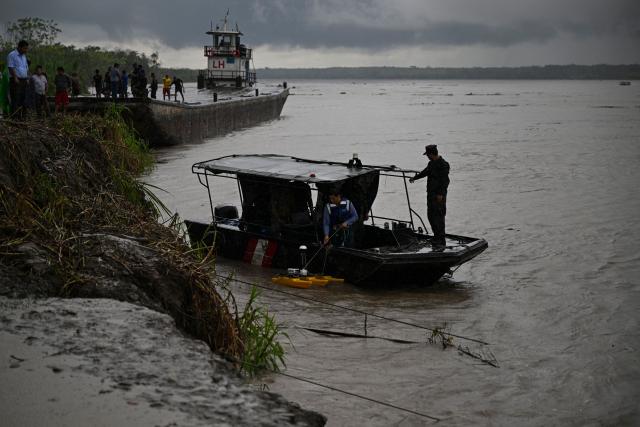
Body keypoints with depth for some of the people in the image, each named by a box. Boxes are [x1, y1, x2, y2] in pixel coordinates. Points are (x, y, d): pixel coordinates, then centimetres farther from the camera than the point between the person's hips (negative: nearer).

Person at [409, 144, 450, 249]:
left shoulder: (443, 164, -14)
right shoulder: (431, 163, 14)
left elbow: (445, 181, -19)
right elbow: (425, 172, 32)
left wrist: (441, 194, -23)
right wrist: (415, 178, 44)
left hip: (439, 195, -9)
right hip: (431, 193, 9)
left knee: (438, 217, -9)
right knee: (431, 216, 12)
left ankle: (441, 242, -6)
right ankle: (436, 237, 23)